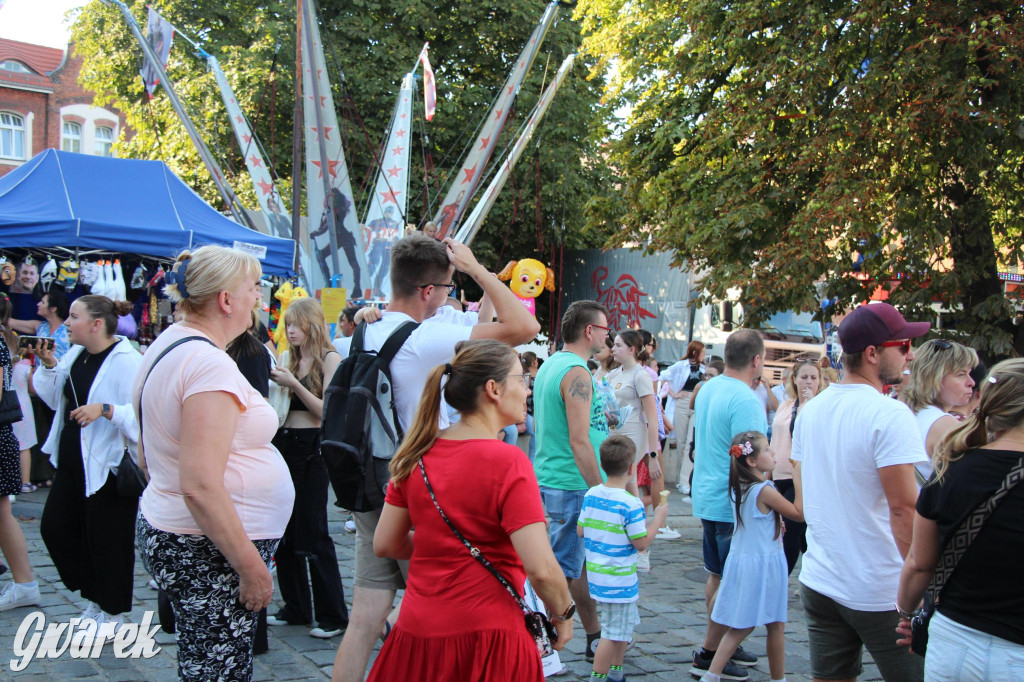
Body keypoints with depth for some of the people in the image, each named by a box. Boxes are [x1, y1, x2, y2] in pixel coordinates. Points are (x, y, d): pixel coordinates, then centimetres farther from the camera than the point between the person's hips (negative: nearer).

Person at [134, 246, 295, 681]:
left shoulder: (166, 344, 11)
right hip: (208, 552, -10)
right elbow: (201, 487, -26)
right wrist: (253, 568, -20)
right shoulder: (209, 364, -20)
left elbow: (150, 458, 20)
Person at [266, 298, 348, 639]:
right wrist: (275, 382, -2)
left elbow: (326, 409, -12)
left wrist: (294, 384, -18)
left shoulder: (328, 359, -6)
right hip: (284, 443, 7)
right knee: (284, 531, 10)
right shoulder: (291, 359, 14)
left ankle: (333, 615, 4)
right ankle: (295, 607, 22)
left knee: (312, 533, -4)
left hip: (311, 448, -7)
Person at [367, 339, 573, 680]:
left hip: (416, 632, 6)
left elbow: (385, 544, 8)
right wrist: (563, 614, -3)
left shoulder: (416, 455, 2)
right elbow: (541, 569, -21)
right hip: (486, 638, -5)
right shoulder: (508, 462, -16)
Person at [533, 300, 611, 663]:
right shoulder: (576, 372, -17)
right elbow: (579, 440, -22)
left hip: (548, 479, 10)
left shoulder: (549, 365, 13)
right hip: (571, 486, -10)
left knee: (583, 561, 18)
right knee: (560, 572, -2)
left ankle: (595, 639, 29)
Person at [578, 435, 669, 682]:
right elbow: (642, 542, -17)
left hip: (597, 575, 8)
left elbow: (580, 530, 7)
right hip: (619, 581, -8)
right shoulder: (631, 505, -20)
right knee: (613, 633, 2)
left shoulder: (591, 495, 0)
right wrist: (658, 518, -6)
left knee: (625, 625, 24)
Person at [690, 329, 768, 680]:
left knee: (718, 576, 18)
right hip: (733, 505, -9)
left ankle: (721, 644, 29)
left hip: (707, 499, 9)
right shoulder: (746, 400, -21)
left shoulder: (708, 389, 9)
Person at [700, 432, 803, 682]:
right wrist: (798, 480, -7)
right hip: (765, 564, -8)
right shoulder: (764, 490, -19)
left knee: (740, 627, 13)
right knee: (776, 626, 9)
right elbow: (799, 513, -10)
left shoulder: (738, 487, 5)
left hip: (740, 560, 8)